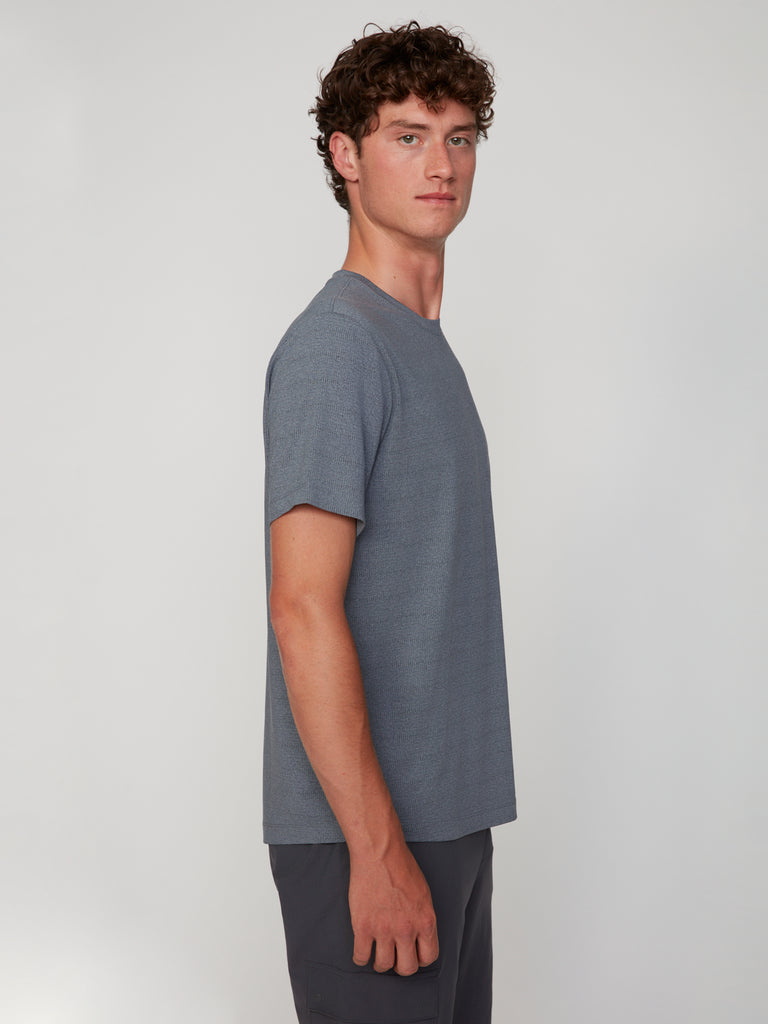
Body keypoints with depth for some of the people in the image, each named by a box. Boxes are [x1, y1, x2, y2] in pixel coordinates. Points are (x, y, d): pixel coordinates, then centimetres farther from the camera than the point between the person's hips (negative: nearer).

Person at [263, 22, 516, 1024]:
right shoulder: (335, 346, -15)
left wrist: (437, 831, 17)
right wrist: (377, 849, -22)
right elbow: (304, 611, -22)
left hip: (448, 815, 9)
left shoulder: (427, 342, 14)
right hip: (365, 829, -9)